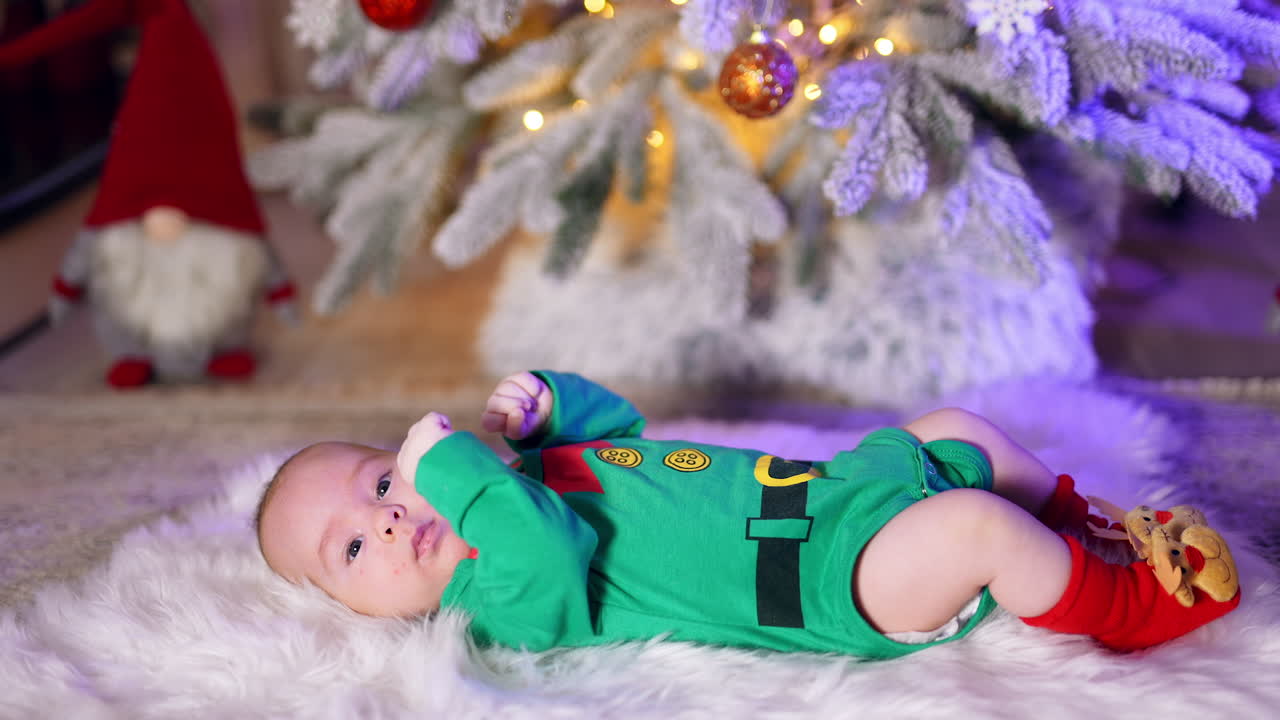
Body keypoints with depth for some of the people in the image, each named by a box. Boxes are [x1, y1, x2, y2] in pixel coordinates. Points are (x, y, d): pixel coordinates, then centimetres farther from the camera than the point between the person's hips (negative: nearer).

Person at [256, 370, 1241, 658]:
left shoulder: (528, 474, 12)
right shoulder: (506, 594, -15)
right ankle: (1123, 605, -1)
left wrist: (547, 407, 4)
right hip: (837, 585, -9)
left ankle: (1074, 521, 33)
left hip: (828, 493, 10)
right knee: (971, 525, -28)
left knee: (957, 429, 19)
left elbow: (619, 420, 24)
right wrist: (457, 469, -34)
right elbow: (552, 558, -39)